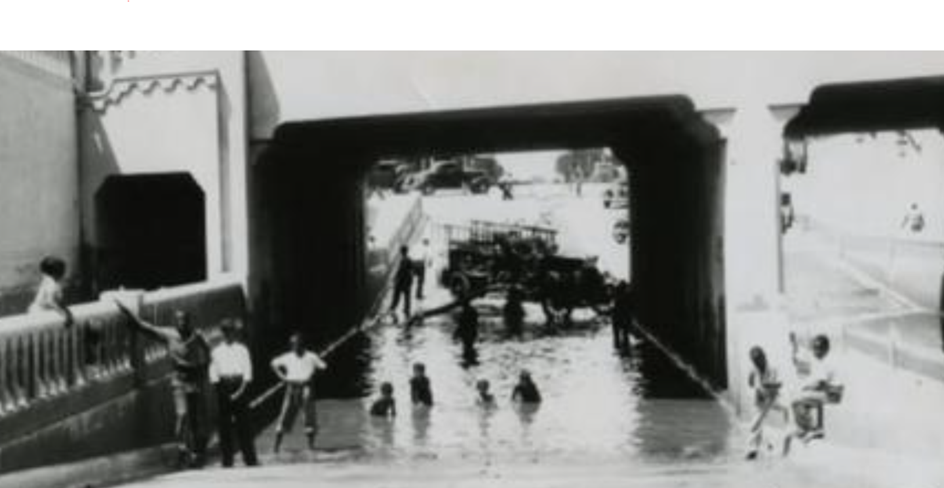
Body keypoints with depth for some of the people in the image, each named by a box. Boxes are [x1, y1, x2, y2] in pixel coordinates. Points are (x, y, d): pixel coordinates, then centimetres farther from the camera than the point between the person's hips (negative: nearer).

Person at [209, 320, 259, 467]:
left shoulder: (242, 349, 12)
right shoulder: (216, 351, 13)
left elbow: (247, 371, 4)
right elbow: (213, 372, 7)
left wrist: (241, 390, -9)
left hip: (239, 385, 0)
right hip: (223, 385, 0)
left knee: (243, 422, -2)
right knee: (224, 424, 0)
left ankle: (250, 459, 1)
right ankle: (227, 460, 5)